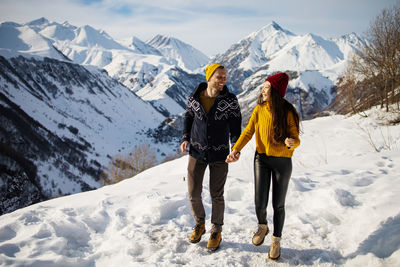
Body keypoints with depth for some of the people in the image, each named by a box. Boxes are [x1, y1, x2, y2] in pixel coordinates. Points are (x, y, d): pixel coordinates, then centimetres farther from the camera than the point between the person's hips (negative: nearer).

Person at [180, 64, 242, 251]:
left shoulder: (230, 101, -10)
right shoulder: (194, 98, -5)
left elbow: (235, 127, -5)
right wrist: (185, 138, -2)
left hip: (219, 155, -2)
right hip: (197, 152, 2)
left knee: (217, 195, 6)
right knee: (193, 194, 7)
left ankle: (216, 232, 28)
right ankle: (199, 225, 34)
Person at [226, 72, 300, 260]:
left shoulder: (288, 113, -14)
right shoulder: (259, 109, -4)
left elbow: (296, 139, -9)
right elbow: (248, 132, -3)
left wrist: (291, 143, -34)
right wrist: (236, 149, -19)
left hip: (282, 162, -2)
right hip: (262, 158, 2)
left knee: (278, 205, 8)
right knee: (260, 203, -3)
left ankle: (276, 240, 30)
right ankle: (262, 227, 31)